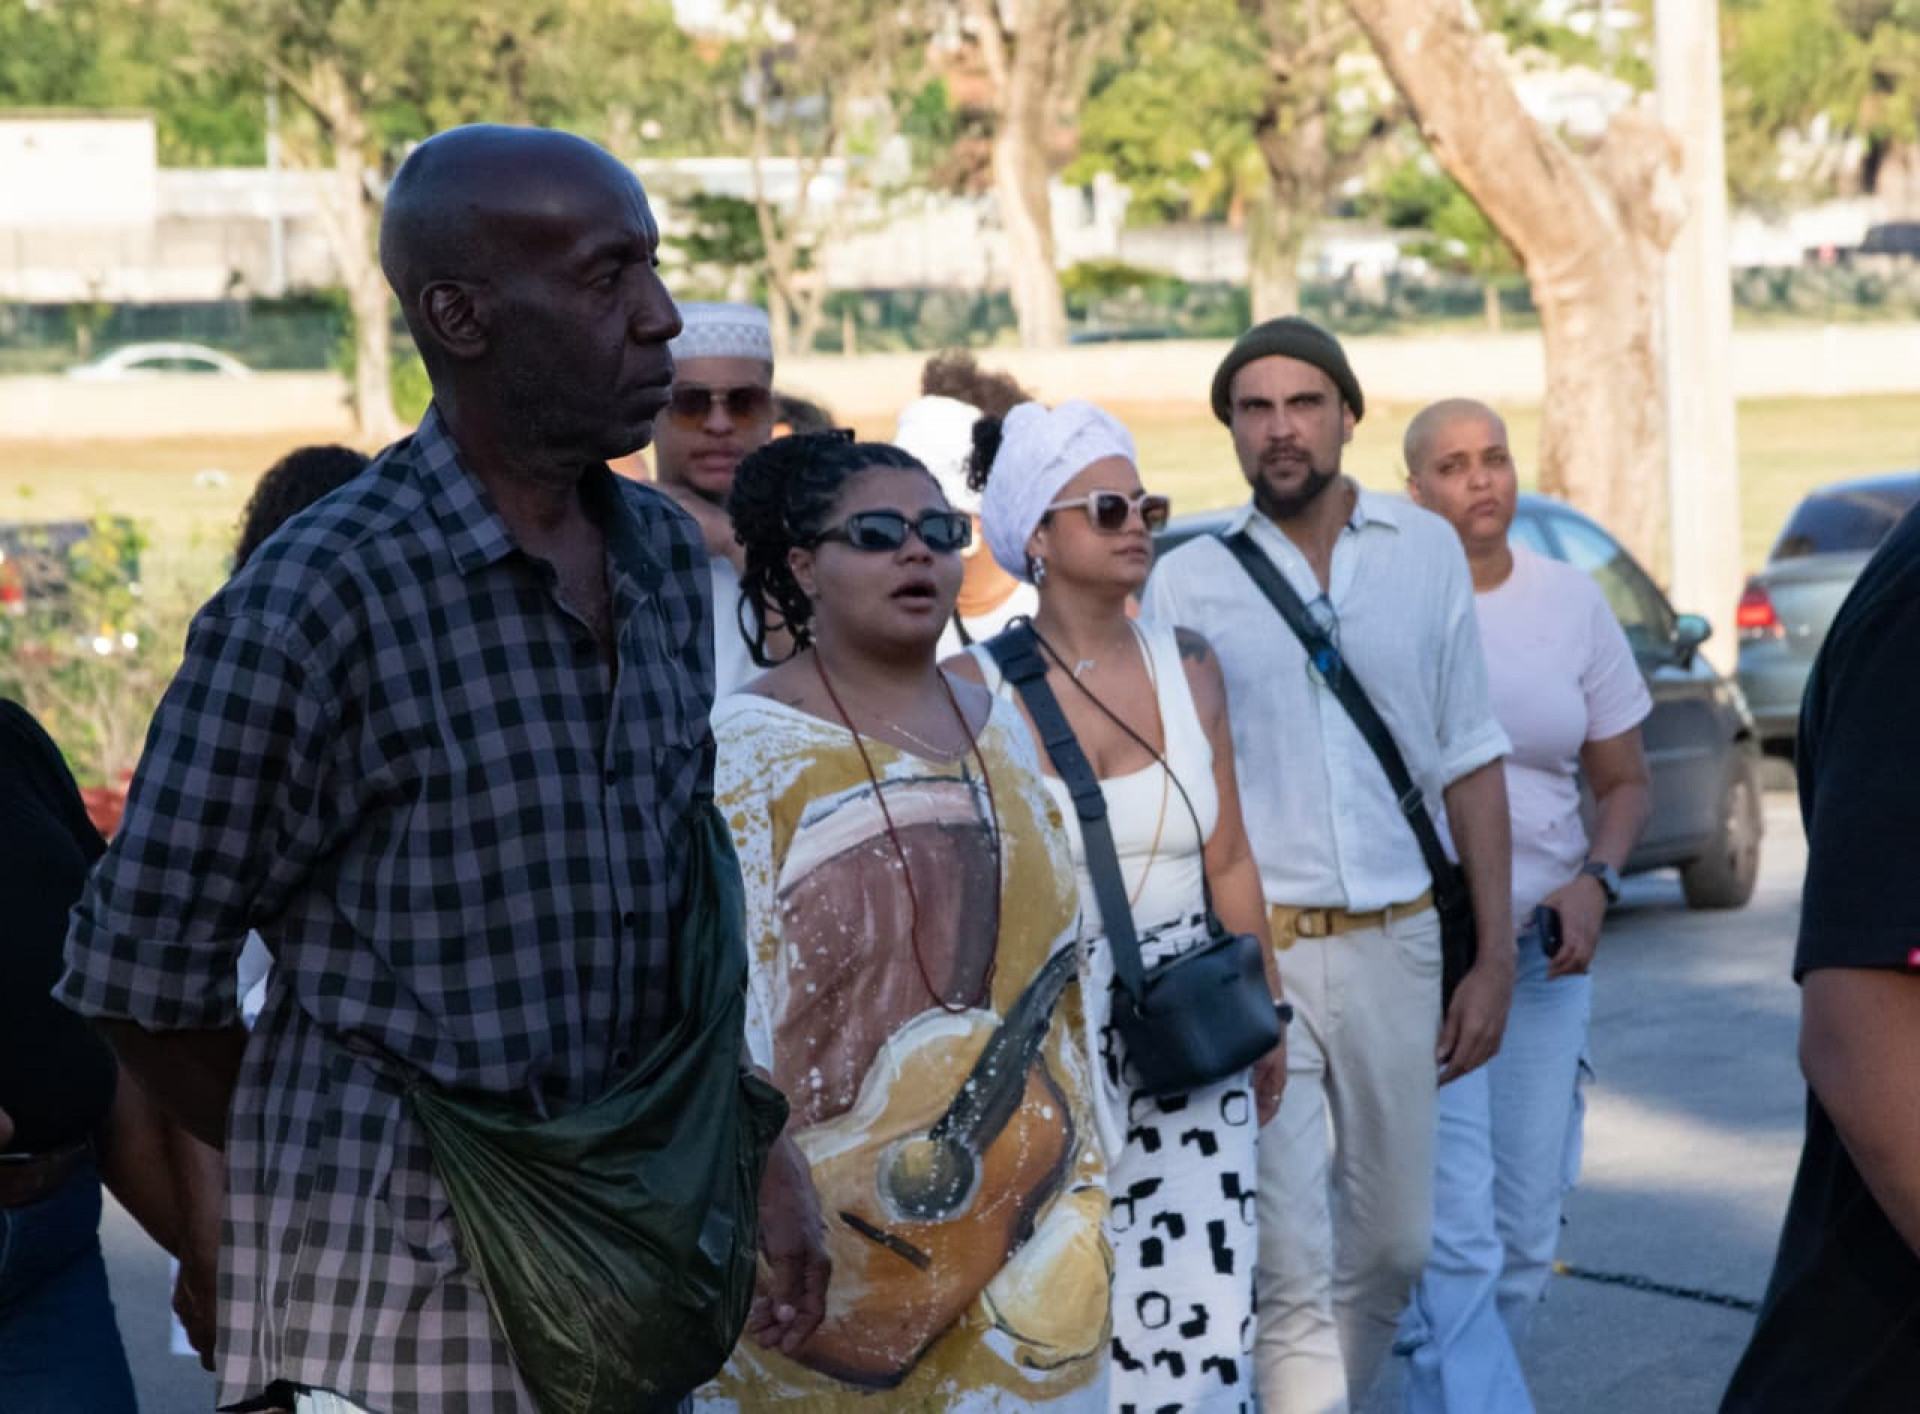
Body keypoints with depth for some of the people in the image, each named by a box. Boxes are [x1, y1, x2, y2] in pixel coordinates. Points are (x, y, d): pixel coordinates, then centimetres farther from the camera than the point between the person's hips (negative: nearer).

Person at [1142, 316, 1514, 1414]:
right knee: (1294, 1273, -4)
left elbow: (1470, 764, 8)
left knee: (1392, 1246, 11)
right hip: (1250, 952, -3)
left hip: (1394, 948, 3)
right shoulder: (1185, 584, 0)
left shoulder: (1427, 552, 6)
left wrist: (1495, 957, 5)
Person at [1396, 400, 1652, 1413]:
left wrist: (1595, 883, -6)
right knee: (1456, 1232, -12)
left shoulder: (1571, 602, 5)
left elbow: (1625, 780, 12)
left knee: (1527, 1234, 9)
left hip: (1545, 952, 4)